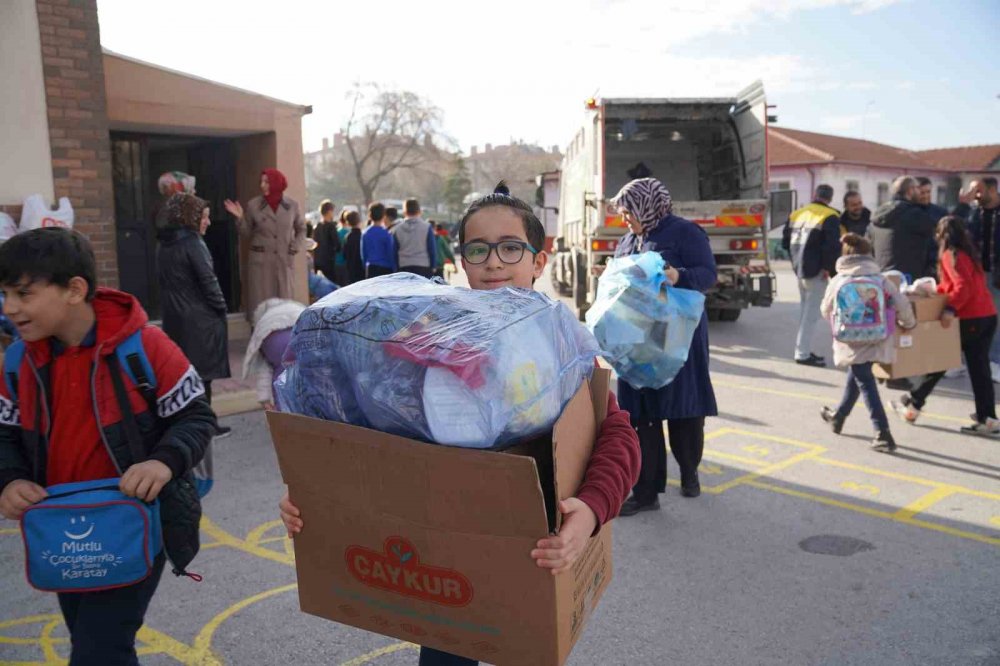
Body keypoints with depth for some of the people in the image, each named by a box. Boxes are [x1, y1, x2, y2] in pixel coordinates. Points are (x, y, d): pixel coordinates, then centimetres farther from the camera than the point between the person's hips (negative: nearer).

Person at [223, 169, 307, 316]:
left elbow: (301, 229, 15)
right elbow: (246, 233, 6)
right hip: (260, 261, -1)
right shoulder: (253, 205, 1)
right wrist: (240, 218, -10)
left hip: (284, 261, 1)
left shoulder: (291, 205, 3)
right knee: (260, 303, -4)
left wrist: (295, 248, 3)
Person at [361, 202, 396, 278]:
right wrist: (394, 271, 2)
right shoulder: (386, 233, -10)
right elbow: (391, 254, -7)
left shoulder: (365, 234, 4)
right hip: (385, 269, -5)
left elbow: (363, 254, 10)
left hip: (370, 269, 5)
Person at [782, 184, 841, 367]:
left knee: (804, 309, 17)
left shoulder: (796, 214, 11)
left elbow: (785, 242, 13)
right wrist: (828, 267, -9)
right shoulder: (830, 217, -10)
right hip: (816, 270, -7)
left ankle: (804, 349, 24)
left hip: (799, 269, 7)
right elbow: (833, 246, -19)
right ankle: (802, 353, -3)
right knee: (812, 312, -3)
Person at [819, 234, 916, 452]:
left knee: (866, 385, 1)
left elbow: (826, 311, 7)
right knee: (855, 378, 23)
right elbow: (902, 306, -5)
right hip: (876, 342, 3)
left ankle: (883, 433, -6)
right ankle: (838, 417, 42)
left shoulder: (838, 281, -4)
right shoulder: (881, 280, -2)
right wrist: (909, 323, 15)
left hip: (852, 344, -3)